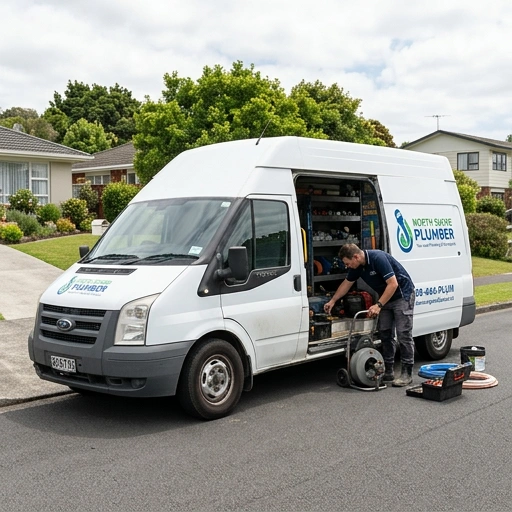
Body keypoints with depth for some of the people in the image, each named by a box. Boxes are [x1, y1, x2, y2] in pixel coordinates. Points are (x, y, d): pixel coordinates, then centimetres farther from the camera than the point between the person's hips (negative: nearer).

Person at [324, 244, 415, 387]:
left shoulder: (378, 258, -28)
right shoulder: (357, 266, -2)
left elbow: (393, 284, -29)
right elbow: (346, 284, 14)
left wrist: (378, 305, -29)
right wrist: (332, 301, 17)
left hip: (402, 294, -8)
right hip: (386, 296, 8)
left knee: (403, 334, -8)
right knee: (385, 333, 5)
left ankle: (407, 373, -3)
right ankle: (388, 371, 11)